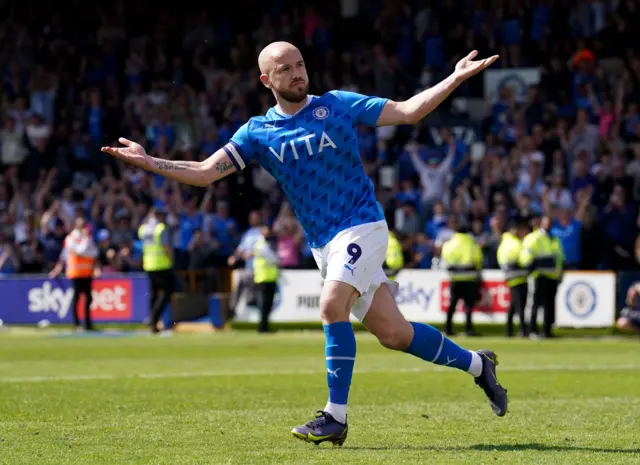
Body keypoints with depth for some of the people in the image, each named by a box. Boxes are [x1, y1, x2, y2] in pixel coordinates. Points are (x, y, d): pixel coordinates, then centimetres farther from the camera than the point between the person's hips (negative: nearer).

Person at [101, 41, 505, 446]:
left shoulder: (338, 105, 0)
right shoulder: (257, 133, 6)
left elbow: (407, 112, 2)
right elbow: (204, 173, 1)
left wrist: (457, 78, -6)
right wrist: (148, 162, -10)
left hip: (361, 225, -4)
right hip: (324, 243, 4)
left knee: (332, 306, -25)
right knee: (393, 333, 2)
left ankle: (336, 417, -16)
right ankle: (475, 364, 24)